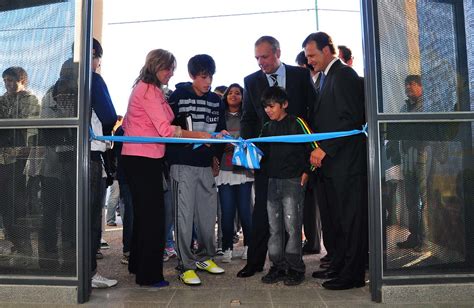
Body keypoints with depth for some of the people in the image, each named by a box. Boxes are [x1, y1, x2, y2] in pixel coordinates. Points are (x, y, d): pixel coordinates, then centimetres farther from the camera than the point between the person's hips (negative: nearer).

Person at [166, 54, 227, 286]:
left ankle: (205, 257, 27)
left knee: (208, 213, 9)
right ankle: (186, 265, 7)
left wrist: (217, 155, 7)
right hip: (183, 164, -4)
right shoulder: (178, 97, -1)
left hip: (206, 165, 5)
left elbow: (220, 131, 16)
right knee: (184, 214, -3)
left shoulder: (216, 101, 12)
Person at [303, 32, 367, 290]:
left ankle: (353, 274, 9)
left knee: (351, 218, -1)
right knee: (338, 218, 15)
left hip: (347, 161, -9)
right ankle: (339, 266, 27)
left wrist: (325, 149, -17)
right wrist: (319, 150, 10)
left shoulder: (343, 75, -9)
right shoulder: (327, 77, 20)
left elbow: (352, 119, -18)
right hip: (332, 162, 9)